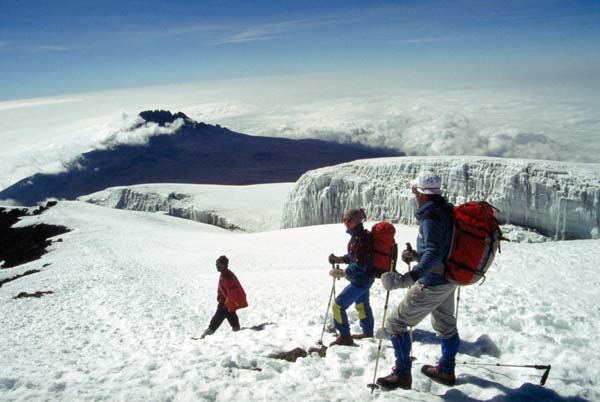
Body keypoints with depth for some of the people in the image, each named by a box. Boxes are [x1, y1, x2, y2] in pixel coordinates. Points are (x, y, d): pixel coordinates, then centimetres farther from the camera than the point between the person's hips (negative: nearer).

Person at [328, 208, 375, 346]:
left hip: (360, 280, -10)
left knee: (338, 305, -5)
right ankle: (368, 332, 46)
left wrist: (342, 273, -24)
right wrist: (340, 259, 5)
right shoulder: (357, 235, 4)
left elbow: (360, 264, -29)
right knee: (362, 304, 27)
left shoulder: (360, 238, -27)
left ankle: (345, 337, 5)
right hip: (364, 278, 10)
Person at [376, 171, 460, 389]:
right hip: (448, 281, 10)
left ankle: (402, 374, 10)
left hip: (431, 285, -10)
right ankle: (446, 371, 42)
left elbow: (433, 254, -34)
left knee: (395, 323, 2)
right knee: (445, 325, 25)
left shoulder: (430, 216, -24)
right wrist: (416, 255, 13)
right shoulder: (448, 211, 5)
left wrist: (410, 277, -42)